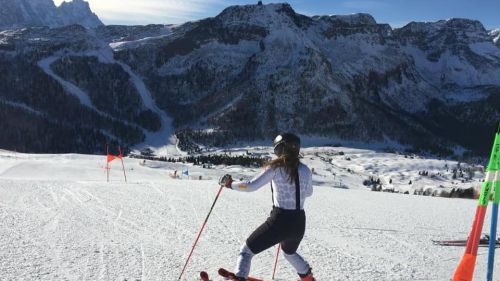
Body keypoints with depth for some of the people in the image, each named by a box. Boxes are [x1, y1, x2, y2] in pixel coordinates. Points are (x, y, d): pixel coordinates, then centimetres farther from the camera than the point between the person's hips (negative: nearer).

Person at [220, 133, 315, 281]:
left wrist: (230, 184, 2)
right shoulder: (306, 170, 5)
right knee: (289, 252, 37)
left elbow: (251, 186, -13)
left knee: (246, 251, 10)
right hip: (299, 223, 5)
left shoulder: (276, 167, -9)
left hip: (279, 221, -5)